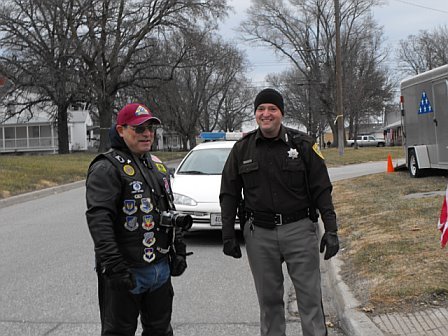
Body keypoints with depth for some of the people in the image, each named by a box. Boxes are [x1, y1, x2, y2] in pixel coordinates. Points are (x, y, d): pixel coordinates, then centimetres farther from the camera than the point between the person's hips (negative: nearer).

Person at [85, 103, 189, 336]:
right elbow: (98, 219, -23)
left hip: (161, 269, 8)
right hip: (126, 273, -7)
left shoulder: (157, 166, 15)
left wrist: (179, 250, 16)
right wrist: (113, 265, -29)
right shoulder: (107, 168, -13)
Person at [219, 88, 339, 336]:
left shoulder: (302, 145, 0)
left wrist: (331, 230, -6)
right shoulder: (242, 149, 5)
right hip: (259, 234, 2)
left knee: (310, 297, 2)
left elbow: (322, 190, 0)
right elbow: (229, 194, 9)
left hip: (299, 230, -2)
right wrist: (228, 235, 4)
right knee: (268, 299, 11)